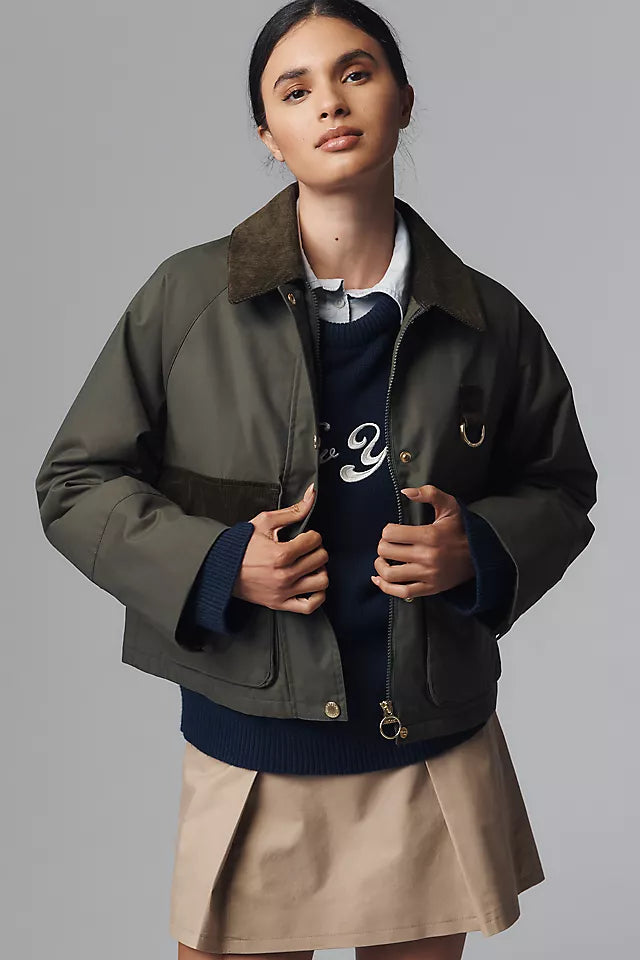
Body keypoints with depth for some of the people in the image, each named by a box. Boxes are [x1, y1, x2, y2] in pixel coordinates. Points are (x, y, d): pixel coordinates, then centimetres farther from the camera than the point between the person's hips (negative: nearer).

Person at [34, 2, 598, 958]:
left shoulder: (489, 322, -2)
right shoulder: (188, 297, -7)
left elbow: (560, 487, 11)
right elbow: (77, 483, -1)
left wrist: (480, 552, -10)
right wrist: (217, 564, -16)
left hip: (440, 766, 2)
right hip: (250, 763, -1)